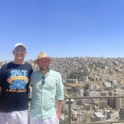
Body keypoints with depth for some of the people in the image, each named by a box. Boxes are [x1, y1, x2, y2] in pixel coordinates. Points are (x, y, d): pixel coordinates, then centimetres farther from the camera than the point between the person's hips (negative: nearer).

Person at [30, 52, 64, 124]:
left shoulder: (56, 75, -6)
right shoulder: (33, 75, -4)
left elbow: (60, 94, 0)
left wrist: (59, 111, 1)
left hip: (50, 114, -1)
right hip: (35, 114, 1)